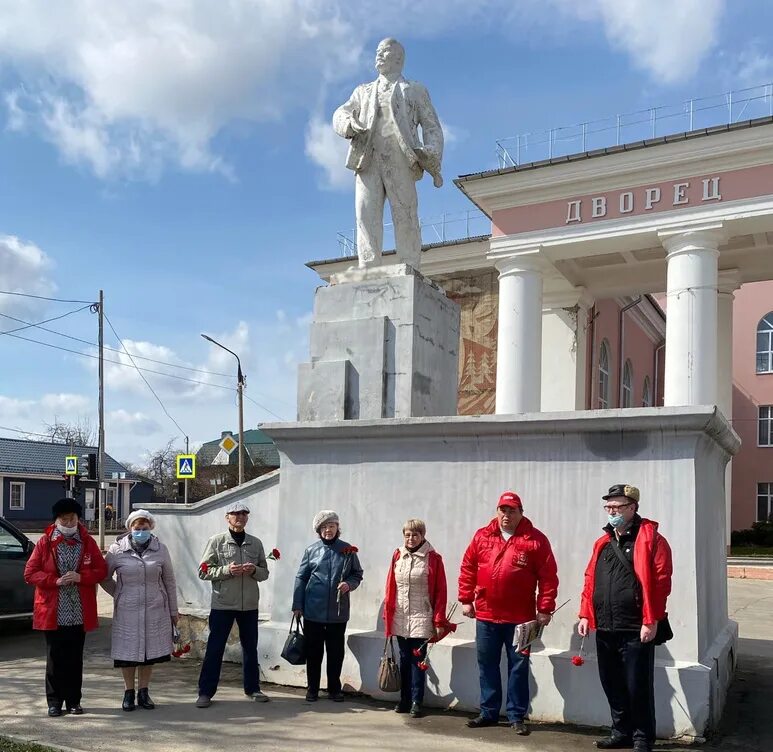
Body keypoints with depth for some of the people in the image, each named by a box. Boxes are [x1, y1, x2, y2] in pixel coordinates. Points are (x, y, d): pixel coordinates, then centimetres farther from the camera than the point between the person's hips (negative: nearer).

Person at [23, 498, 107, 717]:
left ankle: (73, 701, 19)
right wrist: (56, 580, -16)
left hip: (79, 613, 1)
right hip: (53, 612, -1)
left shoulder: (88, 542, 3)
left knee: (75, 658, 9)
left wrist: (80, 577, -16)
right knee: (55, 658, 6)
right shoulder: (45, 543, -1)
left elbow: (101, 570, 2)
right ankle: (54, 701, 18)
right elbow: (30, 573, -3)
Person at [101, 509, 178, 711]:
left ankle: (144, 692, 22)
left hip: (155, 609, 1)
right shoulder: (117, 550, -3)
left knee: (150, 650, 8)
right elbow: (105, 578, 9)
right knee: (128, 651, 5)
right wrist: (119, 594, 3)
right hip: (127, 610, -1)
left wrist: (173, 610, 8)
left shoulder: (160, 549, 1)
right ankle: (129, 692, 20)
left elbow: (169, 581, 6)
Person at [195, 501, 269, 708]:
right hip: (222, 604, -3)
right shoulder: (216, 541, -2)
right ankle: (206, 692, 10)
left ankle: (252, 688, 25)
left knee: (250, 647, 12)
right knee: (214, 648, 1)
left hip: (249, 605, 3)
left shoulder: (256, 543, 7)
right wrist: (226, 570, -19)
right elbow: (203, 571, -5)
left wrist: (254, 570, -12)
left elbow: (265, 573, 10)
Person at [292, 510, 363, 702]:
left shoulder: (347, 550, 3)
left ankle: (334, 688, 22)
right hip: (313, 611, 0)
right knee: (313, 652, 7)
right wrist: (297, 605, 0)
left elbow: (357, 574, 10)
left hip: (338, 611, 1)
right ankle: (312, 689, 20)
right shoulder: (311, 550, 1)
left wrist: (349, 584, -12)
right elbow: (301, 578, 4)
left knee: (336, 652, 8)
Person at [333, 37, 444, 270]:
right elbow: (340, 114, 18)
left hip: (400, 159, -2)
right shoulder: (363, 91, 31)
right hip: (367, 160, 2)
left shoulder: (415, 91, 24)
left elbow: (432, 127, 14)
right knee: (366, 214, -15)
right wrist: (349, 124, -8)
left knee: (405, 218, -12)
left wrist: (432, 159, -4)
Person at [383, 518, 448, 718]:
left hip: (421, 619, -3)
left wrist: (439, 621, -7)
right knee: (405, 660, 11)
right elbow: (390, 587, 9)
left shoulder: (433, 558, -5)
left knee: (417, 660, 0)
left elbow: (440, 591, -5)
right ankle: (404, 700, 20)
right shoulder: (397, 556, 6)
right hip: (400, 618, 4)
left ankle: (416, 702, 8)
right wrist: (388, 615, 7)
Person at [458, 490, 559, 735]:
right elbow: (468, 569, 9)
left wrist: (545, 609, -9)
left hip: (520, 618, -3)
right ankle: (489, 712, 25)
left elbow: (548, 577, -6)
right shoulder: (482, 536, 4)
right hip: (485, 615, 3)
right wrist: (466, 600, 6)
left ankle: (517, 716, 17)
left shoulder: (535, 540, -5)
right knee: (487, 666, 12)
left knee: (518, 667, 5)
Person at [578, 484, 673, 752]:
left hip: (636, 630, -7)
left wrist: (651, 621, -17)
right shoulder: (603, 542, 14)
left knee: (638, 687, 2)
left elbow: (660, 582, -13)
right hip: (605, 629, 7)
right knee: (612, 685, 15)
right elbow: (590, 580, 16)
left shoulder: (651, 540, -8)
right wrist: (585, 615, 10)